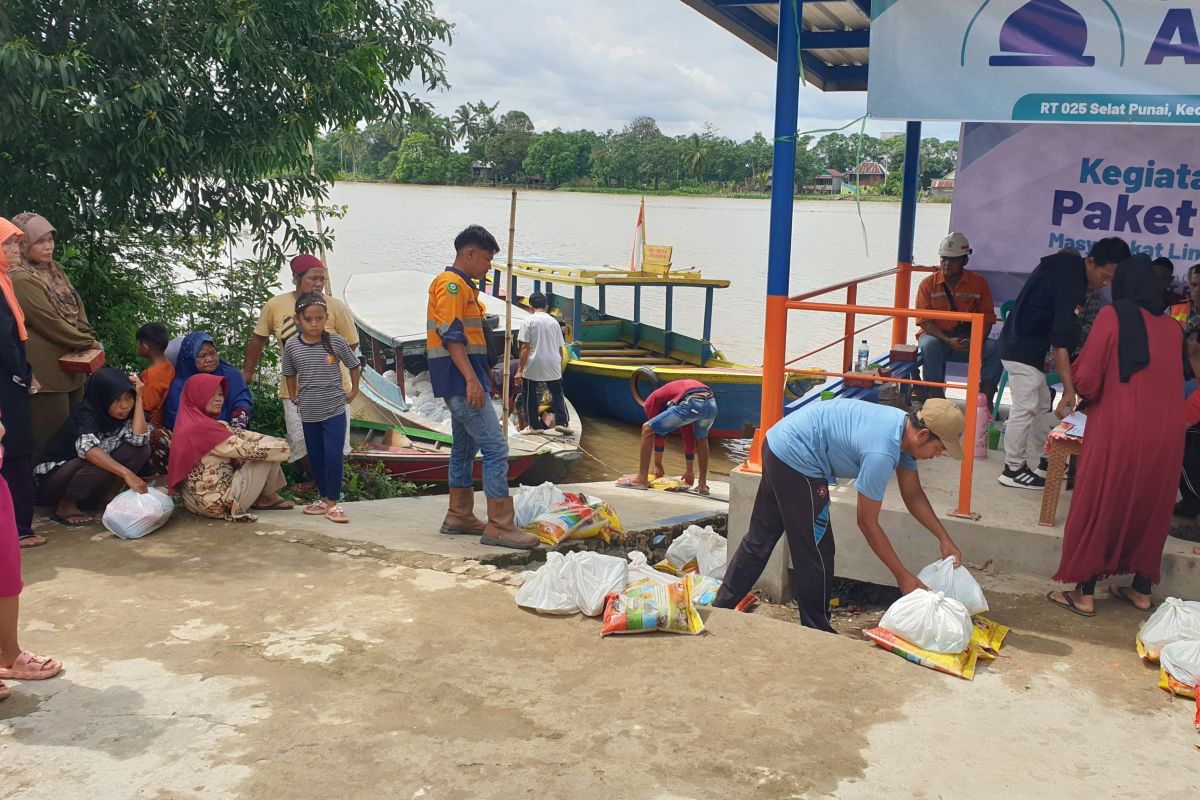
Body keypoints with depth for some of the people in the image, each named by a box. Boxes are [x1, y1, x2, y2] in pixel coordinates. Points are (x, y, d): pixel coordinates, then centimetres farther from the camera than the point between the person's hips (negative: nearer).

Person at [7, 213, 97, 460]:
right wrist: (87, 343, -9)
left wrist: (86, 336, -7)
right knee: (53, 437, -3)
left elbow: (77, 304, 10)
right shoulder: (21, 279, -18)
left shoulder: (55, 268, 11)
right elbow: (50, 322, -19)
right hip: (48, 371, -9)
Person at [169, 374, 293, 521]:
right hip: (220, 502, -10)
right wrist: (282, 446, -4)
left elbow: (234, 433, 10)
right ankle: (267, 498, 17)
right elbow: (249, 450, -19)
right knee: (267, 451, -3)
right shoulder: (203, 428, -21)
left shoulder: (190, 424, 7)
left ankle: (266, 497, 20)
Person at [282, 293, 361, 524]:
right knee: (315, 458, 11)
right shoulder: (292, 346, -4)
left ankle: (333, 502, 1)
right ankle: (323, 498, 24)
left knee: (333, 456, -9)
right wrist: (293, 397, 13)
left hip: (334, 410, -3)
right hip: (308, 412, 3)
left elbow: (353, 365, 6)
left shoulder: (336, 342, -9)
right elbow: (290, 374, 13)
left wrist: (354, 391, 9)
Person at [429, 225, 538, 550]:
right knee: (495, 449, -12)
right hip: (462, 380, -11)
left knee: (464, 448, 16)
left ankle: (458, 517, 24)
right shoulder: (451, 284, -12)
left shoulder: (462, 286, 20)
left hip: (461, 382, 11)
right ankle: (499, 526, -12)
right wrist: (471, 379, -26)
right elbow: (451, 336, -21)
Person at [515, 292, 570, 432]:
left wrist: (520, 370, -8)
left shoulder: (528, 321, -5)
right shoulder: (554, 322, 7)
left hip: (533, 366, -3)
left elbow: (525, 347, -10)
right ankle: (561, 421, 2)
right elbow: (560, 348, 10)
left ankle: (535, 425, 11)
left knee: (531, 397, 10)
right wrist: (560, 366, 22)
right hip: (553, 366, 3)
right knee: (557, 394, 14)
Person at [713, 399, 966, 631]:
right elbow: (867, 522, -18)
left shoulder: (905, 425, 0)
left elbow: (913, 495, 11)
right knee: (815, 552, 1)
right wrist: (902, 576, -11)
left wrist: (944, 539, 5)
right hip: (796, 459, -10)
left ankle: (722, 605, 29)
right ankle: (817, 630, 15)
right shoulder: (881, 454, -27)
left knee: (760, 539, 19)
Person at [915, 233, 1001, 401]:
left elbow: (987, 318, 2)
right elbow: (924, 321, -6)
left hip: (969, 339, 2)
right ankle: (936, 399, -34)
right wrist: (948, 341, -22)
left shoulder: (979, 283, 4)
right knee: (930, 346, -36)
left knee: (996, 348, -25)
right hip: (937, 336, -1)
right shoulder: (928, 284, 0)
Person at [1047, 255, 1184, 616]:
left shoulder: (1113, 316, -8)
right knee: (1151, 508, 18)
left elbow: (1086, 380, -11)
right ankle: (1142, 589, 28)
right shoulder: (1172, 327, 6)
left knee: (1098, 507, 6)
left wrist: (1079, 386, 10)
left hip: (1118, 430, -5)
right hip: (1166, 432, 5)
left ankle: (1084, 593, 11)